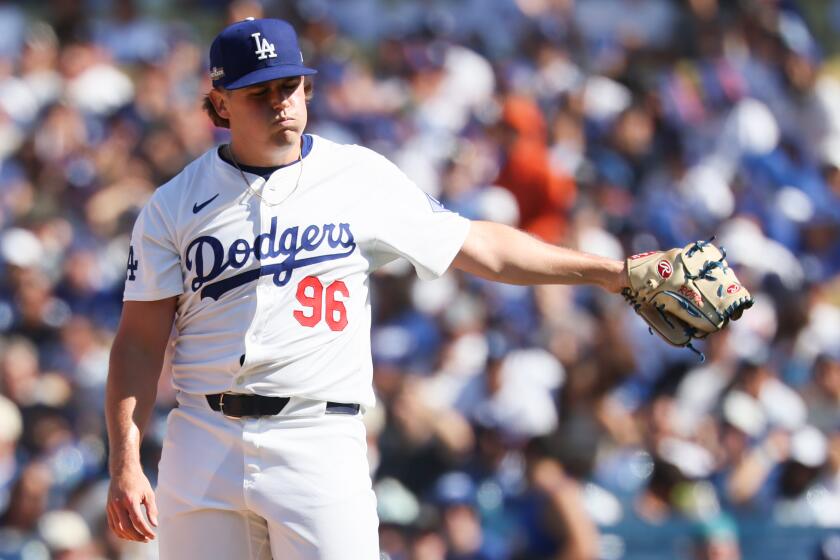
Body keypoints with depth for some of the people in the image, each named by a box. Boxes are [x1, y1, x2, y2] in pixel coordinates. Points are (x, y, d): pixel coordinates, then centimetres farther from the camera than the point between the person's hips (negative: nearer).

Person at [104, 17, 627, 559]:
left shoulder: (361, 177, 6)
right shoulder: (175, 205, 6)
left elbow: (483, 248, 10)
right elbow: (141, 341, 4)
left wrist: (611, 271, 6)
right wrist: (125, 464, -6)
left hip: (319, 448, -1)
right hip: (204, 445, 1)